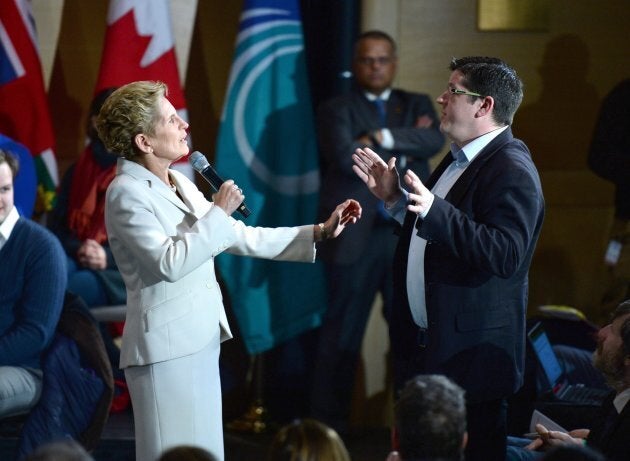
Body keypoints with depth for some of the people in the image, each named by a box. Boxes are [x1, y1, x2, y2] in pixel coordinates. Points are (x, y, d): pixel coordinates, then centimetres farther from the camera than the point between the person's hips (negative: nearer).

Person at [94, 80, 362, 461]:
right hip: (166, 348, -8)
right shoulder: (127, 193, -11)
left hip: (201, 341, 8)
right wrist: (218, 211, -16)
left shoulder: (180, 184, 14)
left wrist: (319, 233, 13)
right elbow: (170, 262, -23)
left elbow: (239, 238, 16)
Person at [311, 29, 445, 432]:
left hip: (408, 235, 3)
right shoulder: (337, 110, 2)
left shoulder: (418, 105, 13)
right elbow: (345, 159, -15)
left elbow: (435, 141, -7)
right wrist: (404, 149, -9)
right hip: (354, 236, -3)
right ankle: (328, 425, 7)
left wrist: (383, 138, -15)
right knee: (342, 333, 2)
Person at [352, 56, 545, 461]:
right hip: (425, 345, 10)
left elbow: (507, 255, -30)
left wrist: (434, 210, -36)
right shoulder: (459, 160, 15)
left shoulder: (511, 171, -18)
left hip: (468, 354, -10)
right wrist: (394, 198, 14)